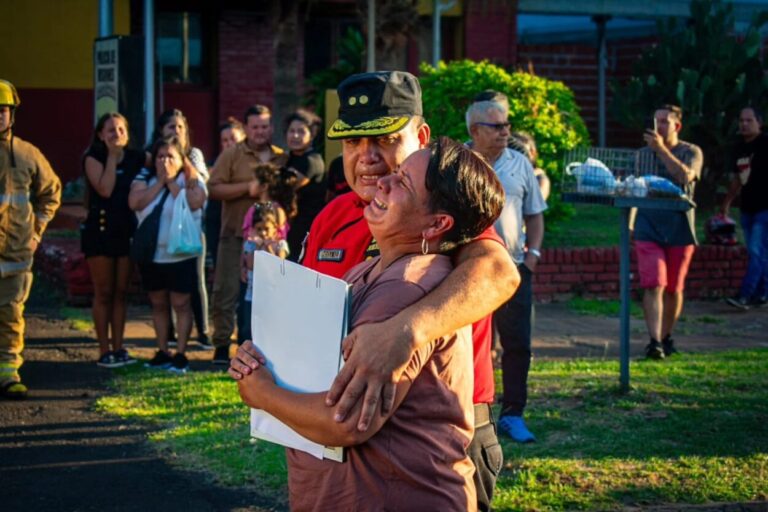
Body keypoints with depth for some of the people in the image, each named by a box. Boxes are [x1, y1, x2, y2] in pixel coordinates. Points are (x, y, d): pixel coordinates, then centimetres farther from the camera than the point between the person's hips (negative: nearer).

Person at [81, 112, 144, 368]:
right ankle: (104, 351, 3)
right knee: (104, 293, 0)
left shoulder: (136, 158, 6)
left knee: (120, 293, 7)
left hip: (127, 230, 4)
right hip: (100, 230, -4)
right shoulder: (93, 158, -4)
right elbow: (105, 189, -17)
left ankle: (118, 348, 12)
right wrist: (112, 155, -13)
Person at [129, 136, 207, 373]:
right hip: (151, 254, 4)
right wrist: (159, 182, -14)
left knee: (180, 303, -2)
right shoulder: (145, 178, 5)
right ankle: (162, 352, 20)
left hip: (181, 254, -4)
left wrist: (171, 181, -15)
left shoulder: (191, 180, -3)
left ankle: (180, 354, 1)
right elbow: (135, 202, -13)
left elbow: (193, 203, -23)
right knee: (158, 303, 11)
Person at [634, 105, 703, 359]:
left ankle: (666, 337, 25)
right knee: (653, 285, -14)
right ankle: (655, 341, -20)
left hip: (679, 228, -1)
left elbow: (685, 176, -19)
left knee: (673, 289, 8)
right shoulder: (643, 154, 11)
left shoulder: (691, 152, 2)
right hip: (648, 227, 1)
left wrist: (661, 149, -21)